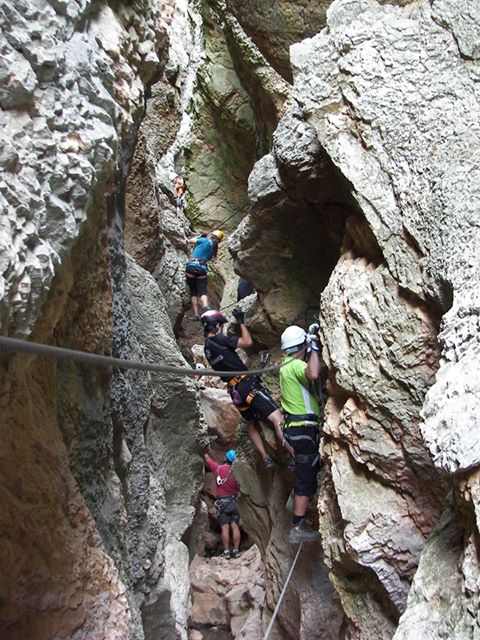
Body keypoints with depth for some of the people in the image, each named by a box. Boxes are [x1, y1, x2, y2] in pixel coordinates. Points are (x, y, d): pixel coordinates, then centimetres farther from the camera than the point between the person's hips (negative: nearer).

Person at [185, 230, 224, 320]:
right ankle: (205, 306, -33)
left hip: (191, 266, -3)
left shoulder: (205, 241, -1)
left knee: (193, 292, 5)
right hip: (202, 268, 3)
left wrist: (199, 236, 20)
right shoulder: (214, 248, 16)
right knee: (202, 291, -1)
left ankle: (196, 314, -2)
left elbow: (189, 241, 5)